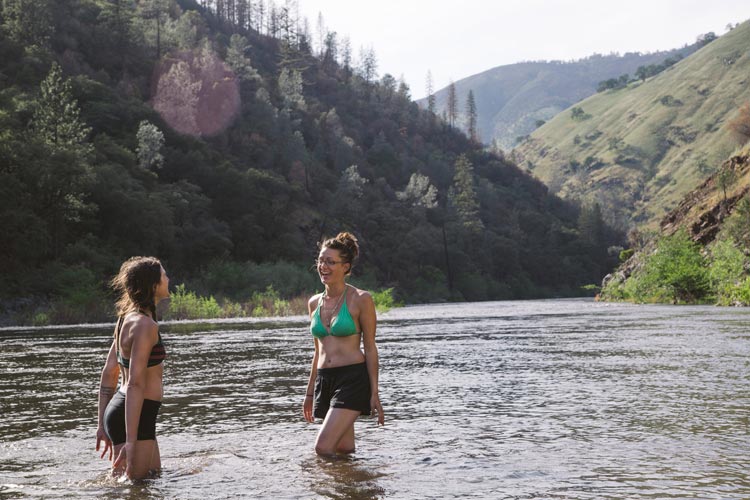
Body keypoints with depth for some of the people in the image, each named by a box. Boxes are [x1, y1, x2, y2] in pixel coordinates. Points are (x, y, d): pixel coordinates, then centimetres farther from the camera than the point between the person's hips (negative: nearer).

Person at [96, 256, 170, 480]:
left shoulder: (127, 319, 11)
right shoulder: (145, 325, -19)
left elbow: (108, 375, 15)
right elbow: (135, 384, -25)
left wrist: (103, 425, 20)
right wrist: (130, 441, -27)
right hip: (133, 417, -10)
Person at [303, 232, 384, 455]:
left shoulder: (361, 299, -6)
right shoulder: (314, 303, 11)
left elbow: (370, 347, -5)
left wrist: (374, 392, -8)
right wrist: (310, 392, 19)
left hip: (353, 378, -6)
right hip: (324, 380, 6)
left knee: (323, 448, -16)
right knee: (344, 450, 9)